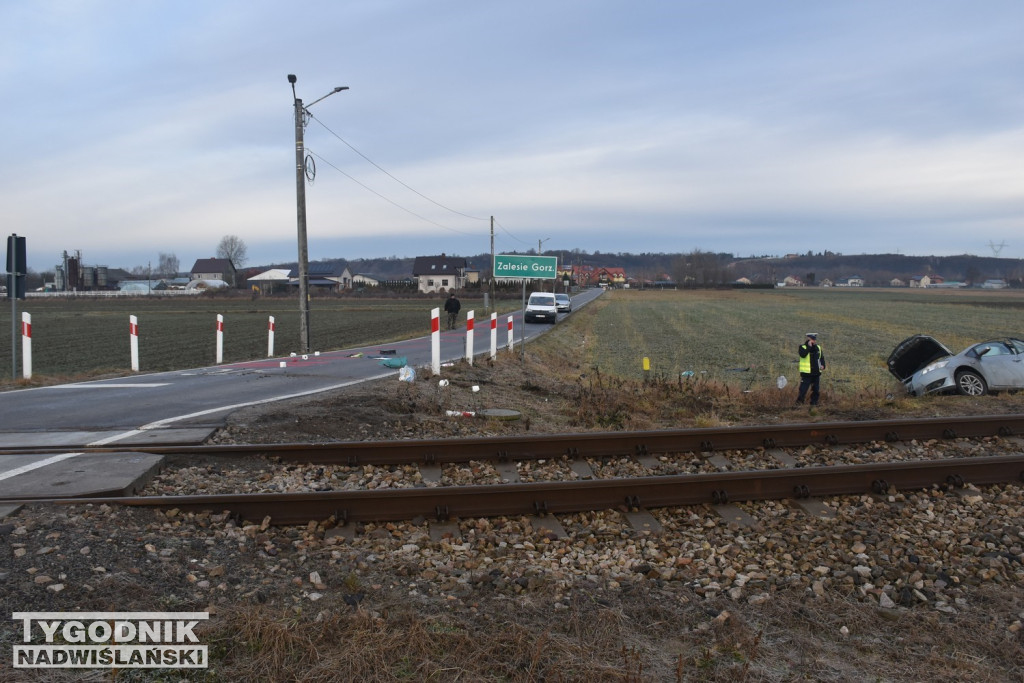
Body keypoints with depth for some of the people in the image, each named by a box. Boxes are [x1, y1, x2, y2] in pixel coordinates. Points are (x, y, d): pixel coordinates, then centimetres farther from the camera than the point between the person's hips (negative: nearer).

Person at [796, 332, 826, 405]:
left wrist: (823, 365, 4)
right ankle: (799, 403, 0)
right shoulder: (802, 347, -7)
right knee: (803, 389, -8)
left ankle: (814, 403, 22)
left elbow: (822, 357, 20)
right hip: (806, 373, -6)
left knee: (815, 390, 11)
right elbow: (803, 354, -27)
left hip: (816, 373, 6)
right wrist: (809, 347, -25)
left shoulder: (818, 347, 11)